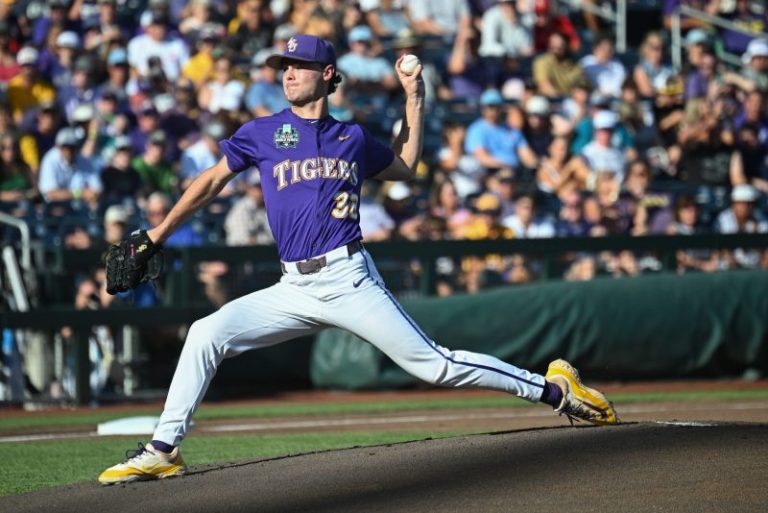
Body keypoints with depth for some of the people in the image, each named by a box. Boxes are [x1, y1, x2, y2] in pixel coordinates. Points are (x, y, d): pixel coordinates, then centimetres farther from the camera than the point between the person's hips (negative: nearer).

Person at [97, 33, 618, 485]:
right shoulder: (262, 133, 10)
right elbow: (212, 181, 15)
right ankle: (163, 450, -6)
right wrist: (158, 234, 12)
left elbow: (405, 166, 27)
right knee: (206, 334, -12)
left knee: (433, 364, -9)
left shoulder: (353, 138, 10)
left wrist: (414, 98, 19)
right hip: (294, 290, 2)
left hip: (349, 280, -2)